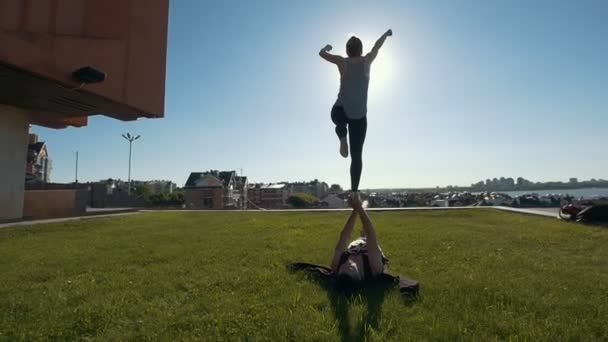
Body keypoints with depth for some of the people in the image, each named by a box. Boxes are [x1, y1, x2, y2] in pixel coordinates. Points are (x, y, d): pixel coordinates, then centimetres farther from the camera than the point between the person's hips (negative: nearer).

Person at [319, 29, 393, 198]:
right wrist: (386, 34, 43)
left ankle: (343, 140, 5)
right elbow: (377, 46, 25)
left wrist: (327, 47, 34)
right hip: (359, 116, 1)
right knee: (357, 155, 5)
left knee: (340, 122, 38)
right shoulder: (367, 61, 5)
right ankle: (354, 190, 3)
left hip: (339, 112, -1)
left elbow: (321, 53, 13)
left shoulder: (342, 62, 1)